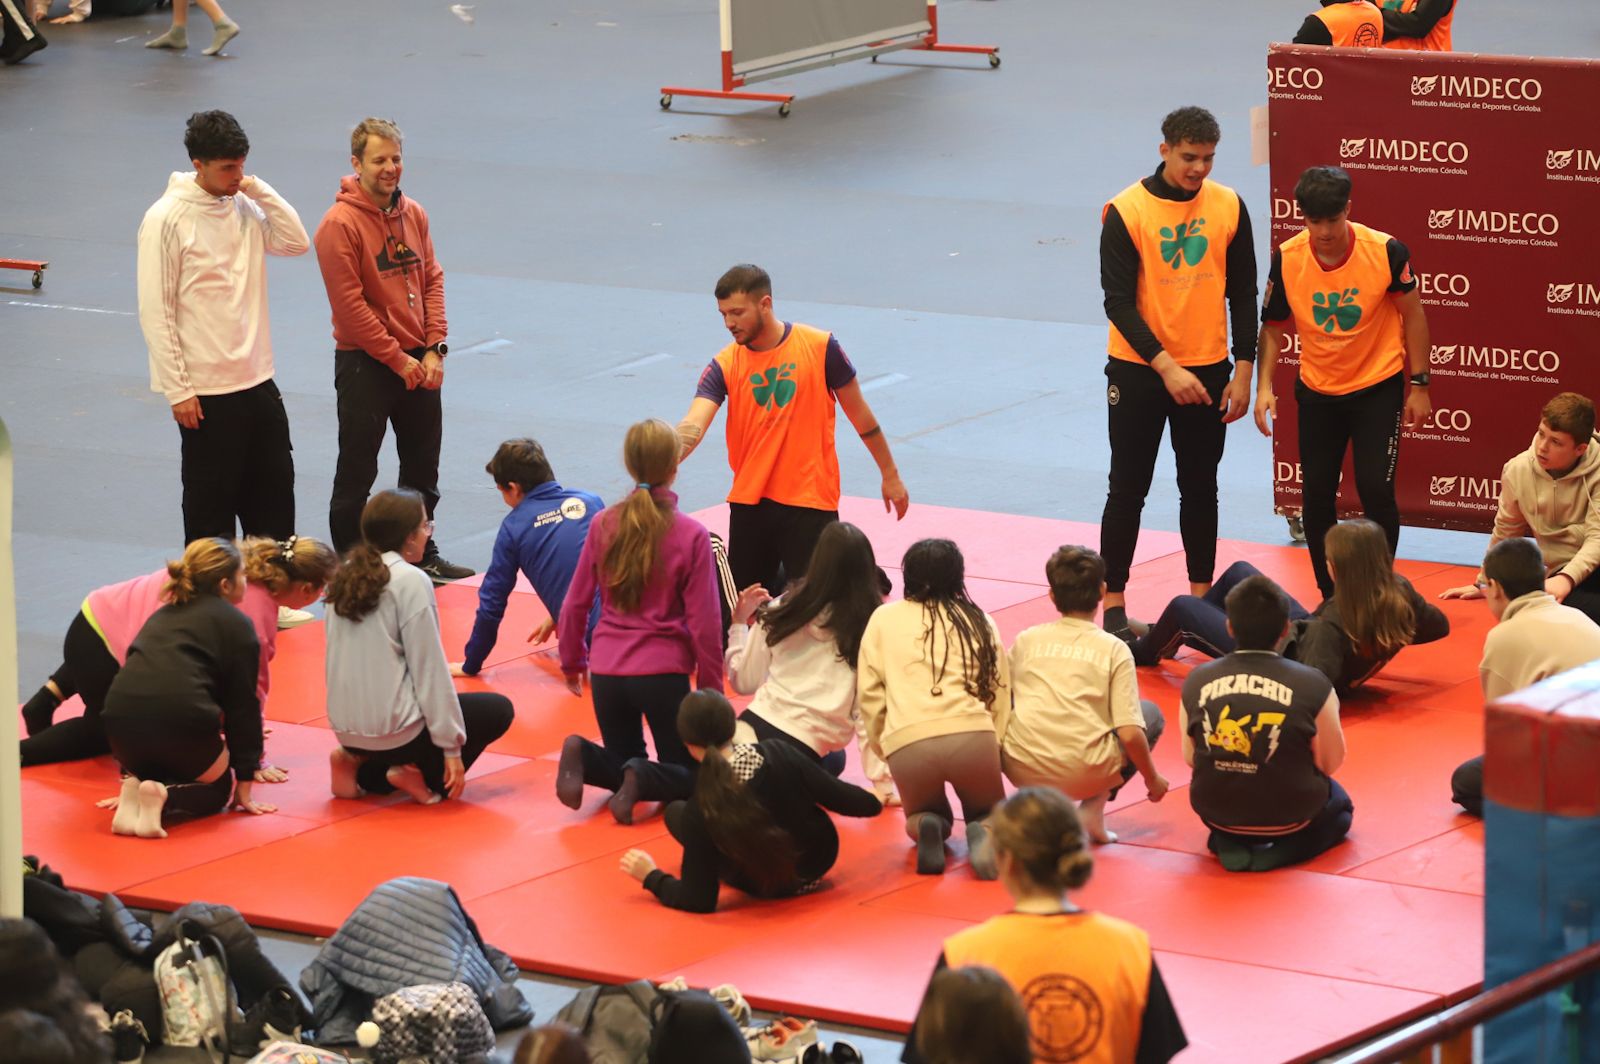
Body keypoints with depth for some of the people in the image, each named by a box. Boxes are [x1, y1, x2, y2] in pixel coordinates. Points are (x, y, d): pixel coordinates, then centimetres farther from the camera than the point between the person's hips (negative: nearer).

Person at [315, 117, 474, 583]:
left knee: (423, 467, 16)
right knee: (357, 473, 1)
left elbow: (432, 282, 9)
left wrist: (434, 348, -3)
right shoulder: (340, 223, -15)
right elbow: (349, 304, -17)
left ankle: (423, 556, 29)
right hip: (365, 365, -6)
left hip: (418, 363, 7)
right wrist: (397, 359, -15)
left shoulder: (413, 214, 6)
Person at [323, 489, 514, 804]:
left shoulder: (346, 576, 7)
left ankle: (362, 771, 11)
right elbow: (429, 669, -13)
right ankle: (427, 779, -1)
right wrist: (451, 747, -7)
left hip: (346, 727, 7)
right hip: (392, 728, -7)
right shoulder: (410, 581, -14)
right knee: (498, 710, 14)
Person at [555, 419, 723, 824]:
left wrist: (573, 662, 22)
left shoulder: (603, 525, 0)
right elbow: (704, 622, -6)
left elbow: (575, 604, 6)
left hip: (607, 672, 3)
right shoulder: (691, 535, -9)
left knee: (622, 765, 23)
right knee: (687, 775, 13)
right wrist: (711, 688, 6)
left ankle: (581, 754, -10)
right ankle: (642, 781, -20)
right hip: (664, 672, -3)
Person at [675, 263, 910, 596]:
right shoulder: (724, 366, -4)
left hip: (810, 499, -3)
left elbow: (859, 412, 2)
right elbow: (692, 427, -17)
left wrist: (890, 475, 8)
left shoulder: (819, 347, -8)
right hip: (749, 502, 3)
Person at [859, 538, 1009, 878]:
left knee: (923, 815, 31)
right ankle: (984, 837, -10)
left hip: (907, 744, 0)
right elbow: (1000, 692, 15)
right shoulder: (980, 621, 18)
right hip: (972, 736, 0)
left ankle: (927, 828, -6)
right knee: (989, 813, 28)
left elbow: (869, 693, 10)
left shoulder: (884, 618, 16)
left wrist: (881, 747, 21)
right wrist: (995, 747, 24)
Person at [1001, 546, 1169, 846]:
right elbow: (1129, 733, -4)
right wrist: (1152, 779, 13)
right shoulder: (1114, 649, 3)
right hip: (1084, 773, -3)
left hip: (1022, 769, 3)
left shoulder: (1026, 639, 11)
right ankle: (1093, 809, 7)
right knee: (1150, 713, 23)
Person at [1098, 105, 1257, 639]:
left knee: (1200, 489, 11)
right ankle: (1113, 604, 10)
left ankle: (1201, 595, 22)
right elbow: (1118, 302, -13)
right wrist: (1165, 367, -21)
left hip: (1207, 371, 3)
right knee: (1128, 490, 3)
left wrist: (1243, 370, 1)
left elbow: (1243, 293, 5)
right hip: (1139, 371, -3)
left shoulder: (1228, 207, -1)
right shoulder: (1126, 211, -11)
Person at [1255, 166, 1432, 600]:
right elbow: (1272, 327, -1)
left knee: (1376, 490, -10)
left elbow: (1412, 313, -5)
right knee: (1317, 495, 5)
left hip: (1378, 388, -3)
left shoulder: (1385, 251, -19)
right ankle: (1329, 598, 21)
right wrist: (1264, 387, -14)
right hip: (1317, 392, 3)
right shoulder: (1286, 260, -15)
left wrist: (1418, 385, -4)